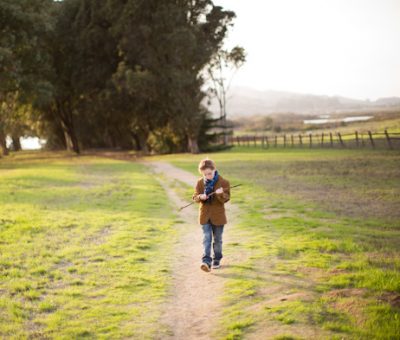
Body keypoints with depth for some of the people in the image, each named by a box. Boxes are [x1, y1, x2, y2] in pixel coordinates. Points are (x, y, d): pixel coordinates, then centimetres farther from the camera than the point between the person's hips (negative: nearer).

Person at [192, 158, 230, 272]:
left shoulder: (223, 182, -8)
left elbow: (226, 199, -11)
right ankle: (206, 261, -15)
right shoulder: (200, 182, -1)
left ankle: (217, 260, 26)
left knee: (217, 239, 11)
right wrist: (200, 197, -21)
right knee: (206, 238, -7)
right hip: (205, 215, 1)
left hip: (218, 215, -1)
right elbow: (195, 197, 2)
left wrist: (221, 194, -33)